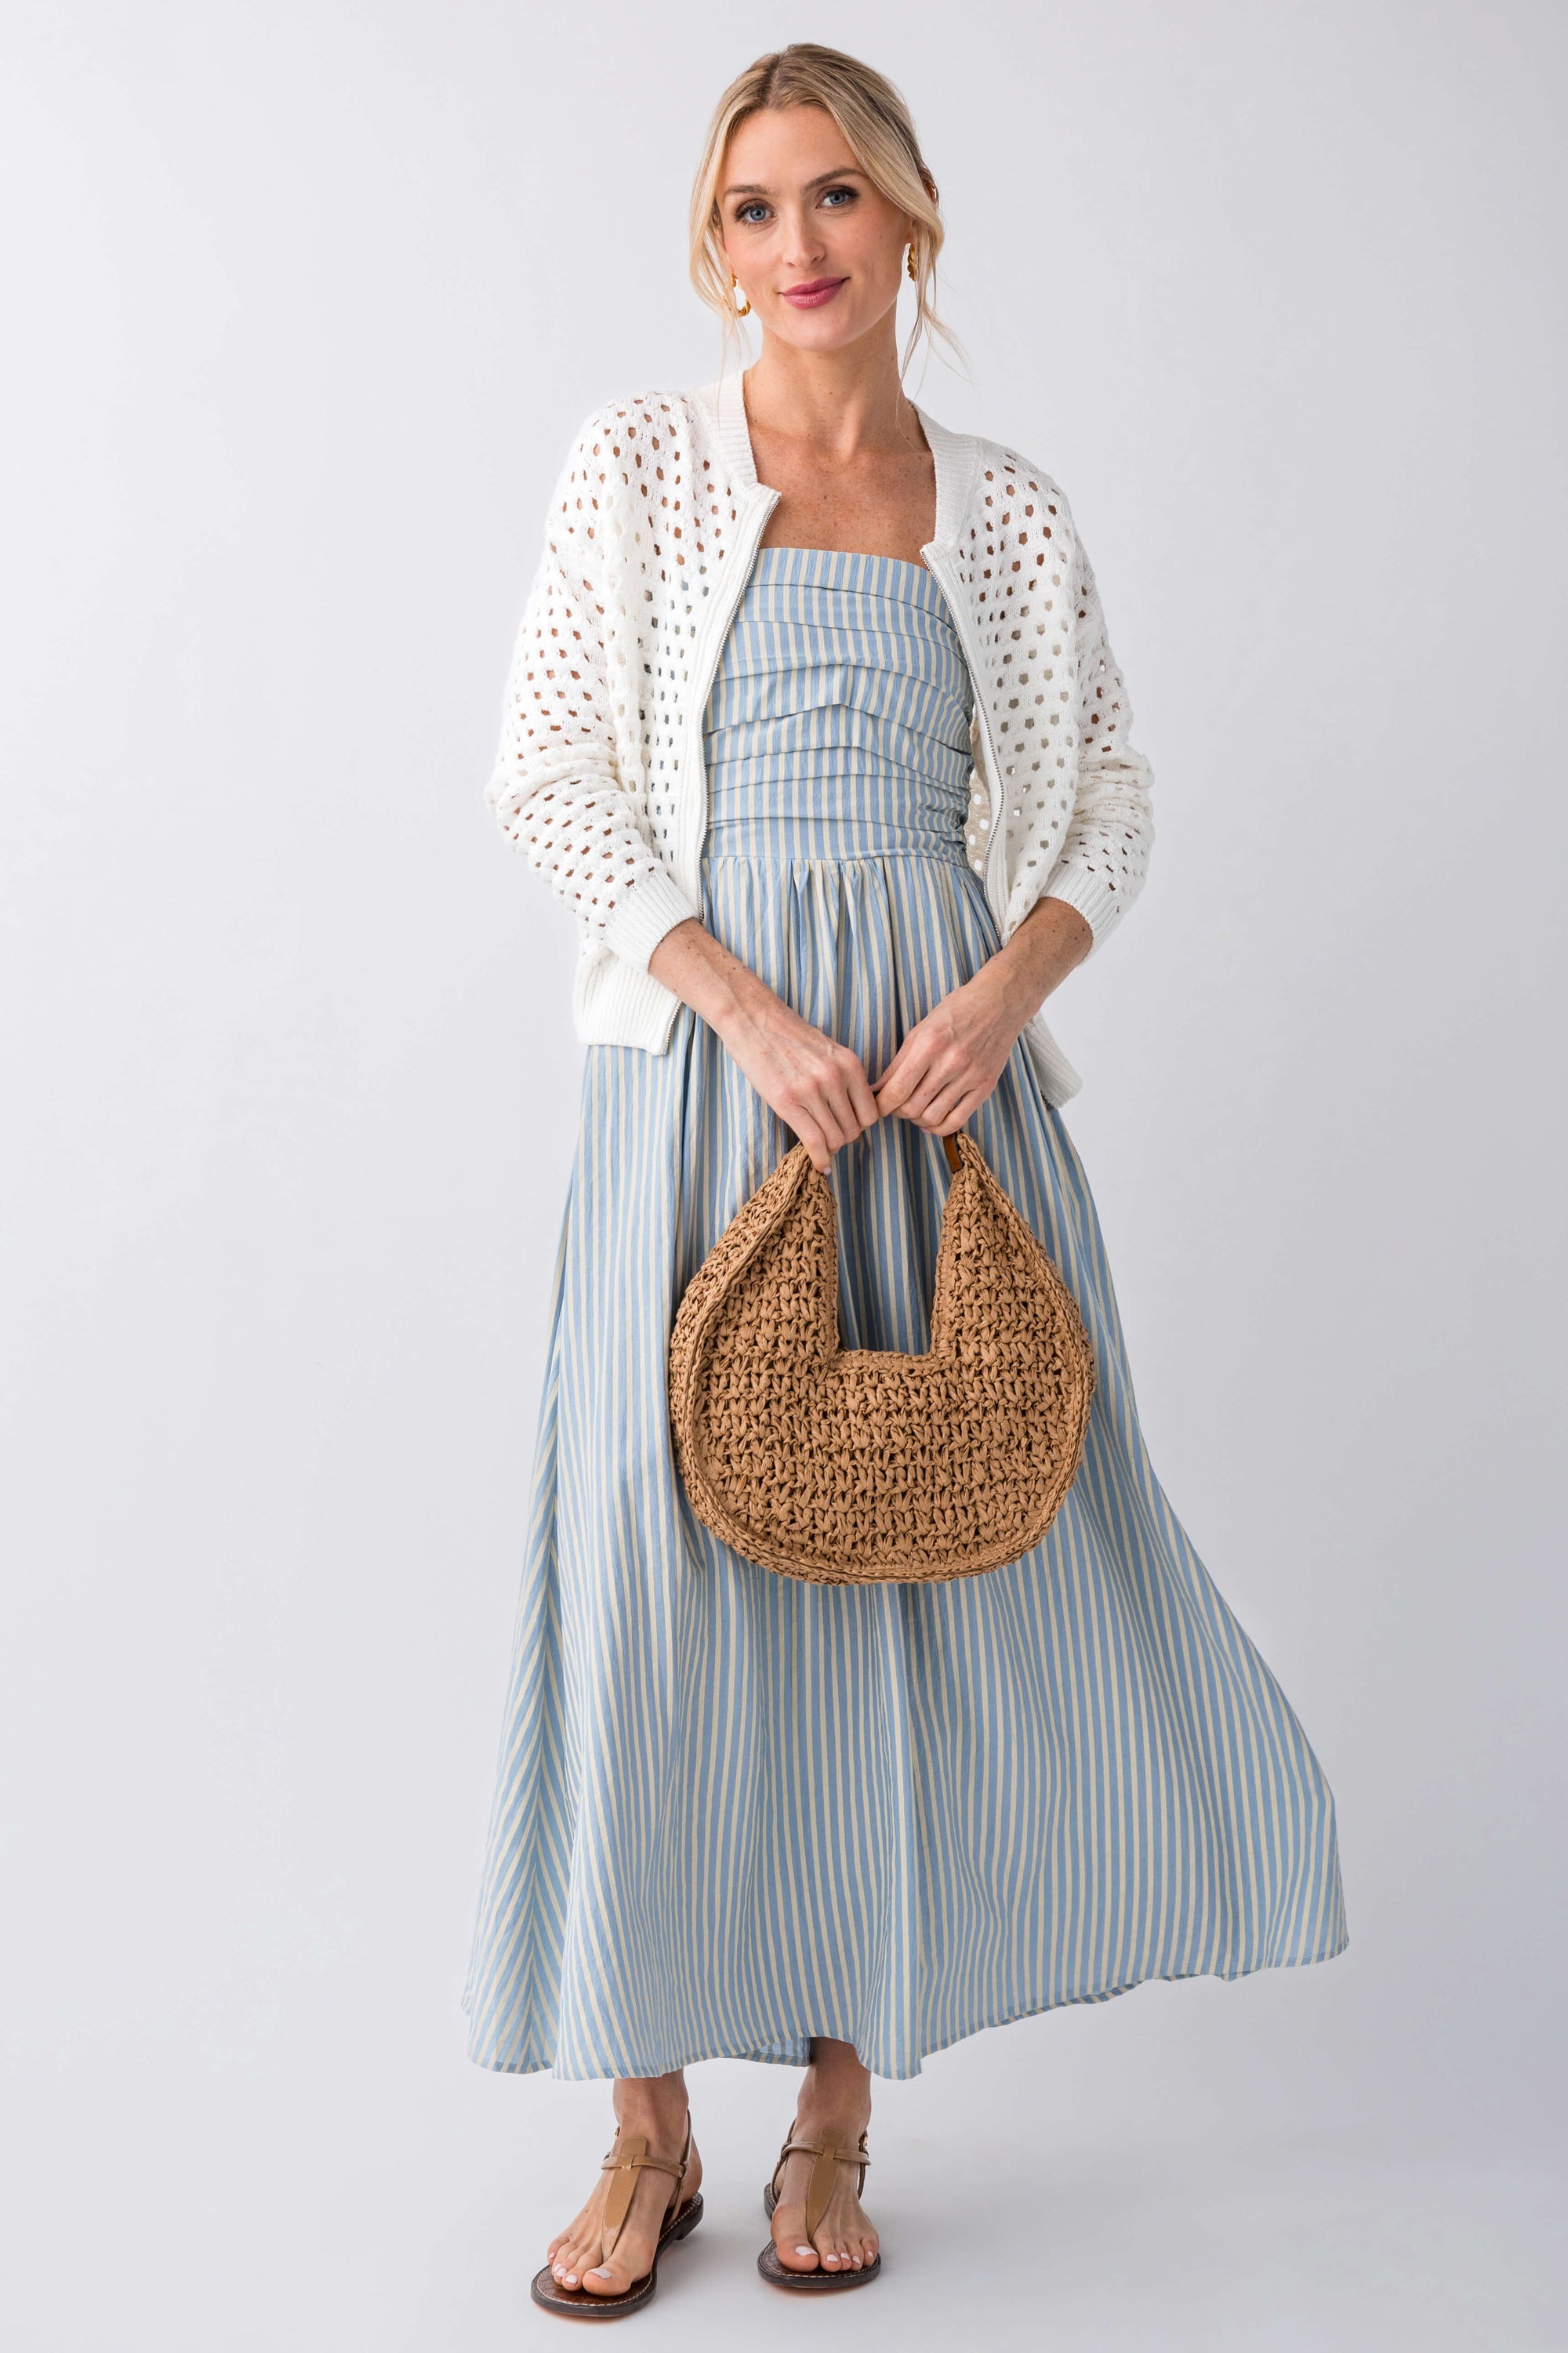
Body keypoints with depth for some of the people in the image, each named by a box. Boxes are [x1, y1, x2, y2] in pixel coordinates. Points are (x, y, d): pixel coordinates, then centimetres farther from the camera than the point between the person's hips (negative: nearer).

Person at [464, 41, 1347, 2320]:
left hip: (947, 1051, 2)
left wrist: (1006, 989, -10)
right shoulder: (640, 462, 5)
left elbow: (1109, 800, 10)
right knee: (657, 1557, -2)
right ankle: (649, 2135, 14)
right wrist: (747, 1007, -14)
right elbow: (551, 771, -2)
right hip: (700, 1050, -2)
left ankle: (841, 2101, 20)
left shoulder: (1007, 508, 11)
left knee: (943, 1553, 2)